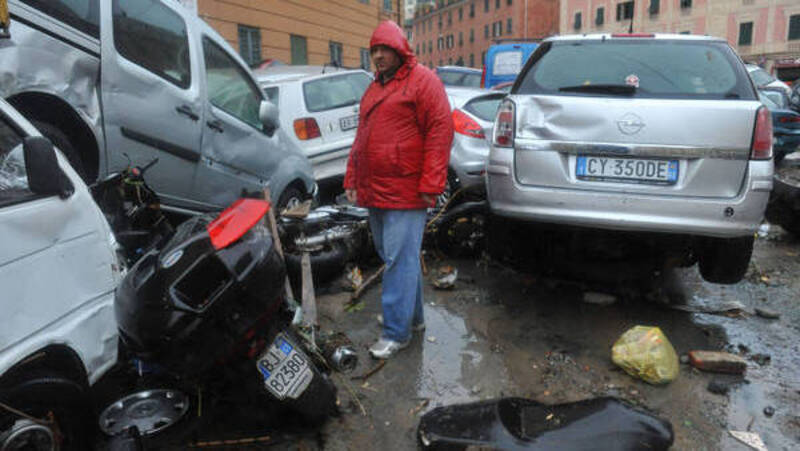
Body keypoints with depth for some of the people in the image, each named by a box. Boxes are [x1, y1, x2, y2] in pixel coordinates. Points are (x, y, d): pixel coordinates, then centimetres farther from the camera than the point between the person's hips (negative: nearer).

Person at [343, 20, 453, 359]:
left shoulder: (422, 81, -3)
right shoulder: (374, 88, 21)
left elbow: (440, 131, -11)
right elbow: (361, 138, 24)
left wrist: (430, 185, -17)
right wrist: (351, 179, 17)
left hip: (404, 194, -8)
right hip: (373, 192, 8)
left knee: (400, 261, -4)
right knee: (394, 258, 14)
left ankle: (396, 332, 5)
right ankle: (413, 316, 29)